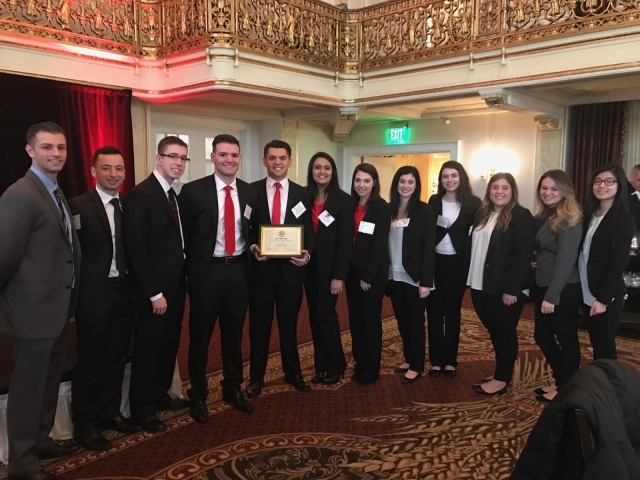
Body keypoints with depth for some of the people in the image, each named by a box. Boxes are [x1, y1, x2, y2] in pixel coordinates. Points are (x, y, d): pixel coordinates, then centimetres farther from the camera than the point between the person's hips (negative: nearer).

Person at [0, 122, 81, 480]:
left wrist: (68, 299, 13)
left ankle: (40, 441, 40)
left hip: (58, 307, 9)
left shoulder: (56, 194, 10)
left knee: (49, 384, 22)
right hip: (35, 310, -9)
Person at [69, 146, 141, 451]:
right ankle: (85, 423, 23)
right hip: (94, 294, -5)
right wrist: (79, 293, -13)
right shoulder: (79, 206, -9)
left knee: (116, 358, 17)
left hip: (124, 292, 5)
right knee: (89, 360, 8)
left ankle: (110, 412, 33)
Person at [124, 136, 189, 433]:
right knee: (148, 349, 5)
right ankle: (141, 409, 21)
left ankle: (160, 395, 36)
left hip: (175, 286, 8)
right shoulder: (141, 194, -16)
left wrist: (181, 281, 7)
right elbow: (136, 249, -20)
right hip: (154, 290, -8)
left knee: (168, 345, 19)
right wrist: (154, 293, -20)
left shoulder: (174, 195, 11)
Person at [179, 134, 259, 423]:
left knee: (234, 334, 16)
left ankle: (233, 389, 34)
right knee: (200, 336, 9)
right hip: (207, 272, -3)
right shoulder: (193, 191, -7)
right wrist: (190, 271, -5)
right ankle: (198, 395, 26)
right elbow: (183, 236, -4)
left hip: (238, 271, 4)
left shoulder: (249, 193, 6)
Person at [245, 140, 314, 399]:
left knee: (289, 323, 15)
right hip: (261, 266, -1)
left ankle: (293, 372, 32)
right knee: (259, 324, 9)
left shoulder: (302, 194, 4)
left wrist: (307, 253, -12)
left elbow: (309, 230, 5)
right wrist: (252, 247, -17)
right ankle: (256, 377, 24)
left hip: (291, 267, 1)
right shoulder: (251, 190, -1)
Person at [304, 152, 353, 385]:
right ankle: (320, 365, 21)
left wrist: (339, 276, -15)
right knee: (315, 316, 9)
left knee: (325, 313, -4)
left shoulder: (343, 200, -8)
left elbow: (345, 241, -11)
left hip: (330, 267, -5)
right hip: (309, 265, 5)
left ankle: (336, 365, 13)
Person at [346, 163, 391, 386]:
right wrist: (344, 269, 0)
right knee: (355, 319, 12)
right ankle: (359, 363, 26)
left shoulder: (382, 208, -10)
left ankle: (370, 370, 17)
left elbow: (380, 245, -13)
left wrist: (368, 276, -15)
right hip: (352, 269, 6)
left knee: (371, 319, 4)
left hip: (373, 272, -5)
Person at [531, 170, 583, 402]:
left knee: (566, 339, 6)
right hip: (543, 286, 8)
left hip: (564, 290, -8)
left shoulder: (569, 220, -14)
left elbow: (566, 260, -20)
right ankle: (560, 381, 31)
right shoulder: (545, 217, 11)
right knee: (542, 336, 14)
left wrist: (552, 296, -21)